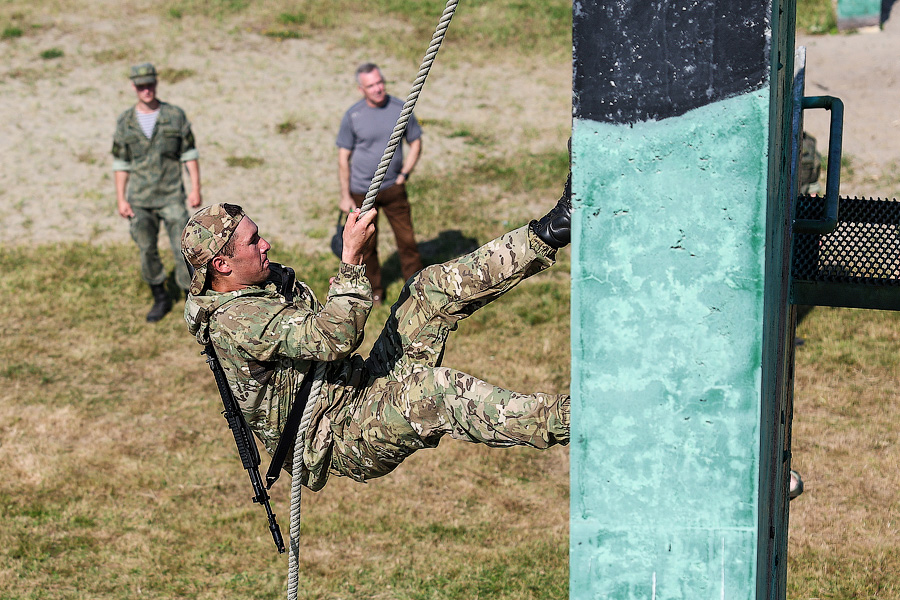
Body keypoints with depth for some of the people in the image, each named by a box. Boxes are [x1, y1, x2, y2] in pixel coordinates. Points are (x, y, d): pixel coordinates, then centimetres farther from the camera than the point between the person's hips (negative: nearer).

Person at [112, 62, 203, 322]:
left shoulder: (175, 115, -2)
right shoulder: (125, 122, 2)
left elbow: (189, 154, 2)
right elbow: (120, 164, 6)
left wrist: (196, 189, -5)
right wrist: (121, 200, 0)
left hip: (172, 196, -2)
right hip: (140, 200, 2)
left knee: (183, 249, -6)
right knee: (147, 252, 7)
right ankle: (161, 300, 24)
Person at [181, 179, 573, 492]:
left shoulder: (270, 280, 11)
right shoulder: (234, 321, -20)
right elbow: (333, 339, -30)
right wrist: (352, 258, -28)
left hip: (364, 385, 10)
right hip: (341, 442, -10)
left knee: (434, 289, 0)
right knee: (431, 388, -38)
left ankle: (547, 235, -5)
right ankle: (562, 420, -46)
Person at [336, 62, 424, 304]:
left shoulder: (400, 109, -5)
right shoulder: (352, 116, -9)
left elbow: (416, 144, 7)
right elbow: (344, 157, -3)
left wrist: (403, 175, -2)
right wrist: (345, 196, -5)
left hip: (393, 188, 1)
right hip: (361, 191, -1)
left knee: (406, 239, 4)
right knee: (366, 245, 10)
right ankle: (374, 289, 29)